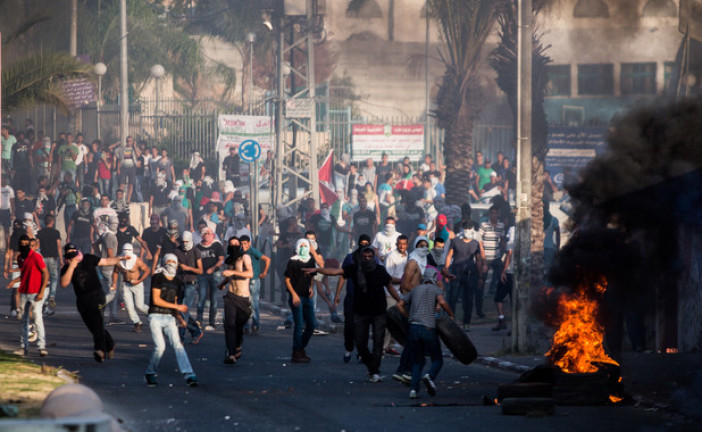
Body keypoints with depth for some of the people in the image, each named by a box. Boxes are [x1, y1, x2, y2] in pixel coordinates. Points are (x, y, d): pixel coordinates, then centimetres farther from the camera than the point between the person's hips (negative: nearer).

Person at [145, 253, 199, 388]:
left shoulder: (176, 282, 16)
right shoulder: (158, 278, -3)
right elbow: (156, 300, -10)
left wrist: (180, 318, 9)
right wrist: (177, 307, -10)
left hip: (169, 318, 5)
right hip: (156, 316, -5)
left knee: (178, 345, -10)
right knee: (160, 346, -15)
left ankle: (189, 376, -19)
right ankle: (150, 374, 6)